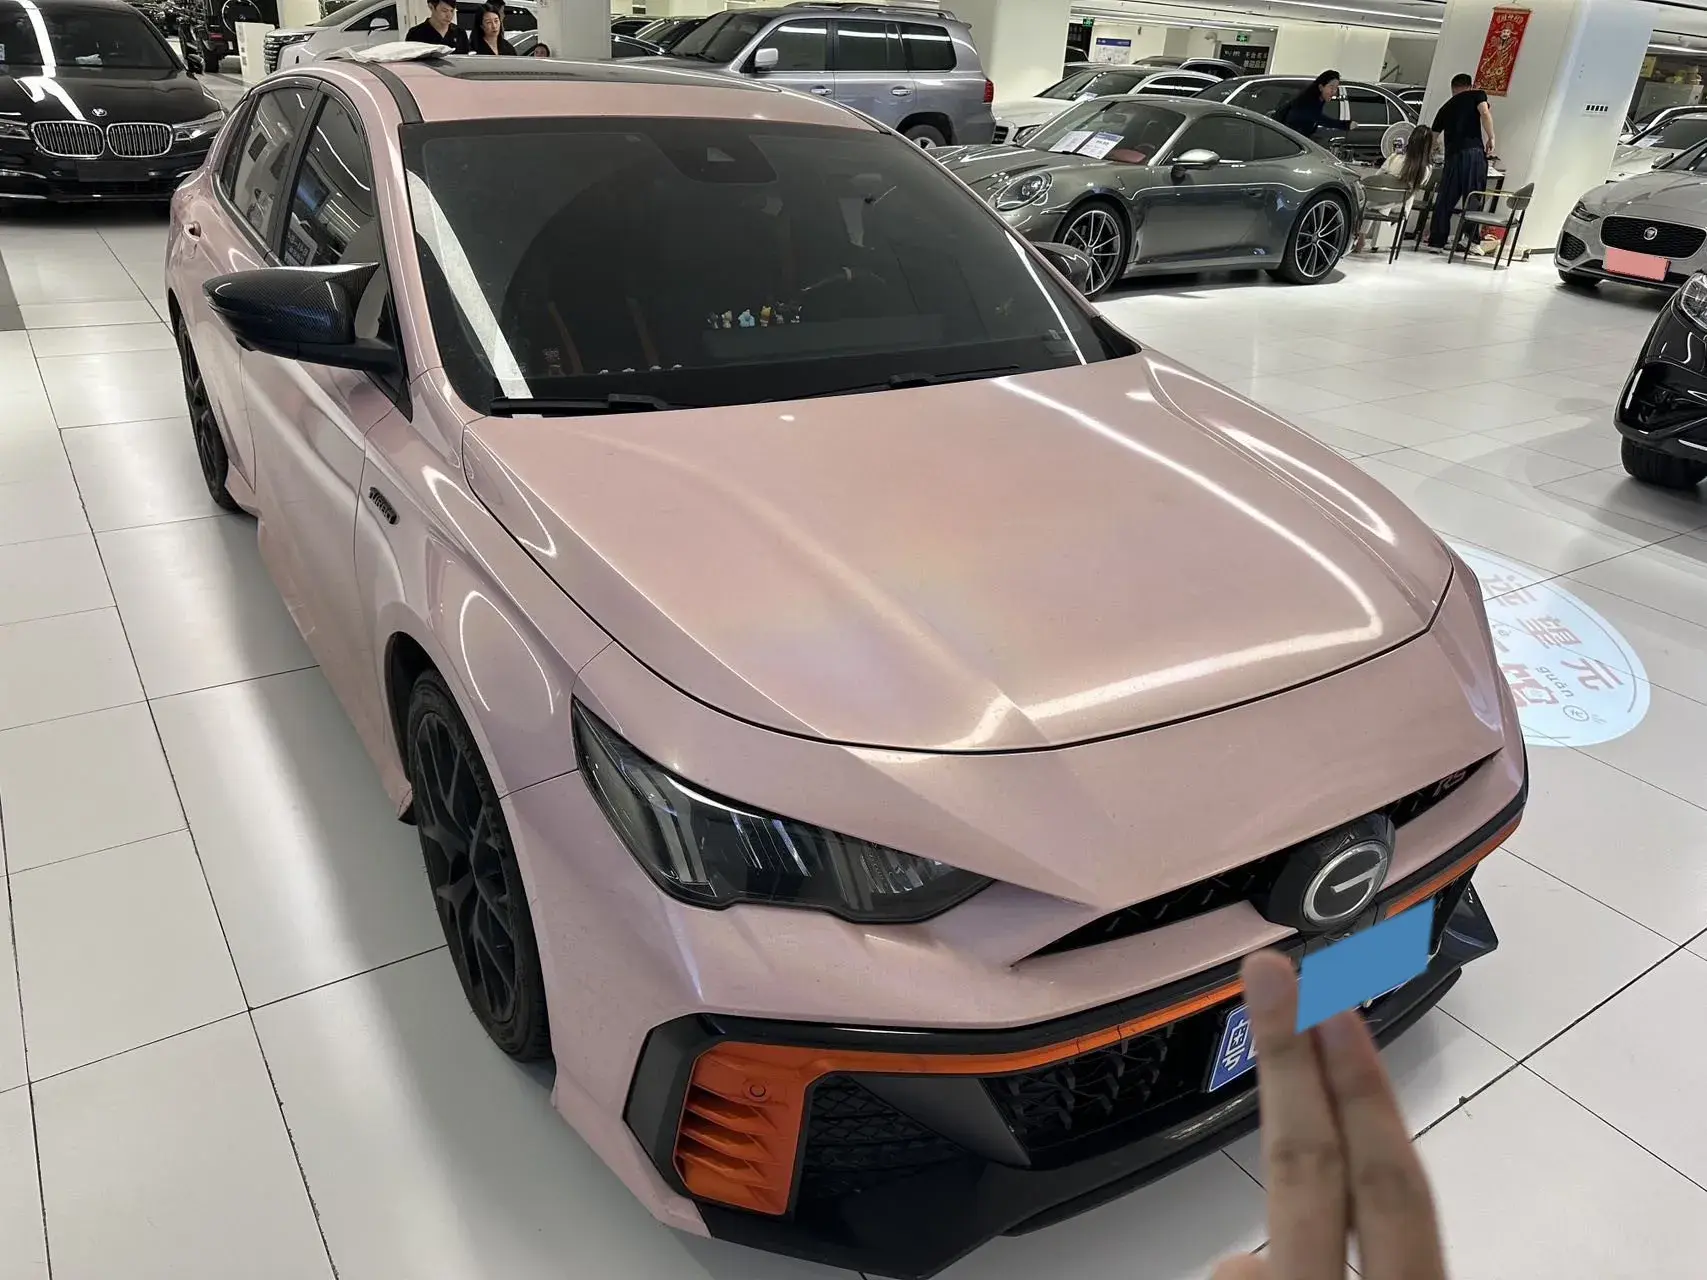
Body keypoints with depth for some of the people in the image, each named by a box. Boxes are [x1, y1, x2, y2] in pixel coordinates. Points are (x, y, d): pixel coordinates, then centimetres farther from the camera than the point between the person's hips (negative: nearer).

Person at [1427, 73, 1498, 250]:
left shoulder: (1446, 106, 23)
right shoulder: (1476, 95, 12)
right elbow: (1485, 113, -8)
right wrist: (1491, 138, 0)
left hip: (1453, 155, 3)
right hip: (1474, 152, -3)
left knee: (1445, 200, 5)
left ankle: (1436, 242, 3)